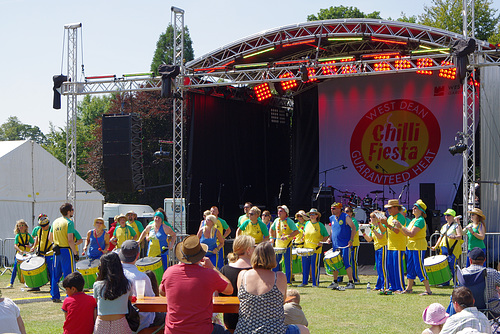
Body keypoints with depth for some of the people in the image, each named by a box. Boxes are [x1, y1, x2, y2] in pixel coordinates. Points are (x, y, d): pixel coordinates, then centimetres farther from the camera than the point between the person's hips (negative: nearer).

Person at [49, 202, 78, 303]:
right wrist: (75, 251, -10)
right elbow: (70, 240, -19)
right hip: (66, 251, -7)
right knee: (69, 275, -1)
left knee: (55, 275, 12)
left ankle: (55, 296, 16)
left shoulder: (55, 222, 9)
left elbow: (50, 238, 13)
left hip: (57, 251, 7)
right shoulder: (69, 223, -13)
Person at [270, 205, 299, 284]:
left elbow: (296, 231, -14)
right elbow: (272, 229, 27)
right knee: (275, 263, 6)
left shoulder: (289, 221, -7)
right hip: (278, 245, 5)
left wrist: (287, 236, -23)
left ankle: (288, 280, 4)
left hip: (287, 245, -5)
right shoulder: (276, 221, 10)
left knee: (287, 264, -2)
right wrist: (272, 238, 14)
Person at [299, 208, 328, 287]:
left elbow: (326, 235, 0)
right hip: (306, 248, 5)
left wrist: (322, 242, -15)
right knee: (305, 265, 6)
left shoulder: (320, 225, -3)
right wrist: (303, 239, 11)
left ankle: (315, 283, 2)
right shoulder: (307, 224, 12)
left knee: (315, 266, -3)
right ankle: (304, 282, 15)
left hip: (316, 249, -5)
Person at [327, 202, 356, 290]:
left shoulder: (346, 217, -7)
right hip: (335, 245, 7)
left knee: (346, 263, -9)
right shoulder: (332, 218, 13)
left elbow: (353, 228, -9)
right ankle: (335, 282, 20)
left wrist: (351, 240, -16)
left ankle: (351, 282, -5)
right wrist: (330, 238, 11)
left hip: (345, 245, -7)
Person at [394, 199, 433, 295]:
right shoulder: (413, 220, 15)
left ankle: (428, 290, -7)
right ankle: (409, 288, 25)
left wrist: (400, 226, -20)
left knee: (419, 268, -10)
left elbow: (411, 233, -23)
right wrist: (399, 227, 3)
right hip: (411, 247, 10)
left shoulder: (420, 220, -15)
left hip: (418, 247, -10)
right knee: (410, 267, 15)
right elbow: (407, 233, 15)